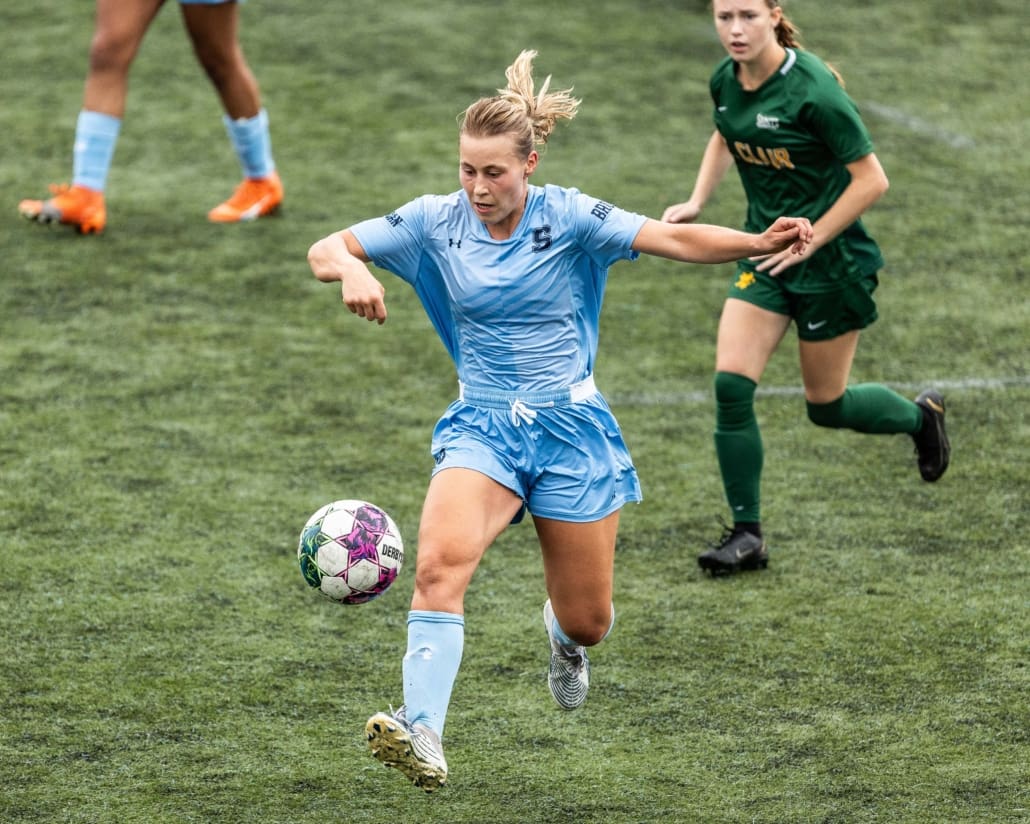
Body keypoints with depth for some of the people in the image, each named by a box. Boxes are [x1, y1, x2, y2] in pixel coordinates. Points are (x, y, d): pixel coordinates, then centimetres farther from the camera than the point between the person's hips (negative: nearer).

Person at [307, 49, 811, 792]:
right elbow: (325, 249, -4)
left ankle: (563, 633, 48)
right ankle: (422, 735, -36)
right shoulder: (436, 222, -3)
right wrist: (351, 270, -27)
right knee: (440, 562, -29)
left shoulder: (567, 216, -9)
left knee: (588, 621, 8)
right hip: (483, 424, 0)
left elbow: (675, 240, -14)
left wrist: (762, 242, -24)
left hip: (571, 425, 0)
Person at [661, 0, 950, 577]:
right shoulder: (726, 81, -2)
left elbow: (871, 180, -19)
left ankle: (922, 415, 39)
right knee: (731, 385, -10)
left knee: (826, 407, 7)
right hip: (766, 255, 6)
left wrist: (807, 241, -19)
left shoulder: (811, 89, -23)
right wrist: (697, 202, 8)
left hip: (831, 259, -6)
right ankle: (747, 534, 0)